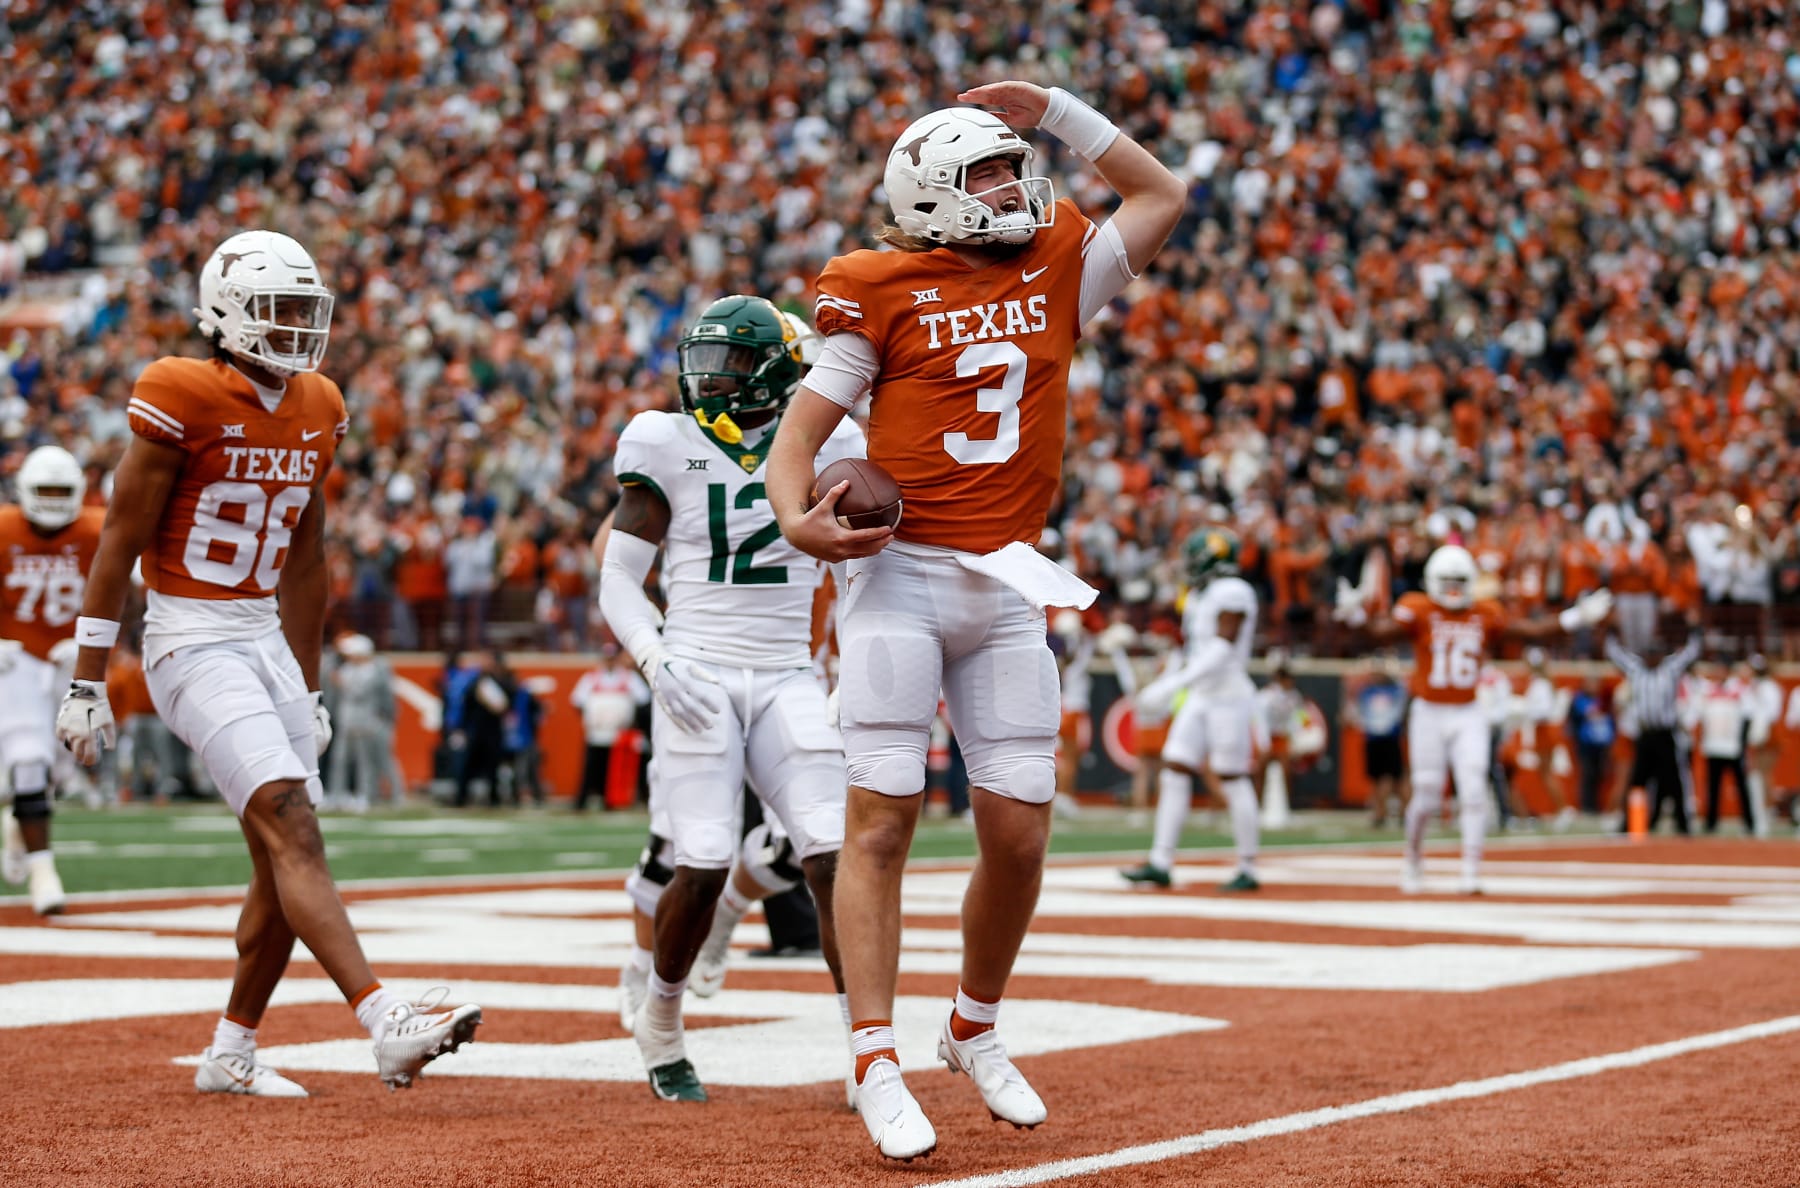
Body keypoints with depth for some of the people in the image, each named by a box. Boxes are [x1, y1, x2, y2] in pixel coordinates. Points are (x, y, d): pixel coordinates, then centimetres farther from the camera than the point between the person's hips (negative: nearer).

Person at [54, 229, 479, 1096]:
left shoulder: (314, 411, 10)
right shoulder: (184, 401, -12)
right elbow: (118, 545, -10)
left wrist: (308, 690, 21)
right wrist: (87, 683, -11)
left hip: (265, 642, 8)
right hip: (192, 643, -8)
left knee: (285, 861, 7)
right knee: (290, 825, -21)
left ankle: (230, 1054, 22)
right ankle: (387, 1024, -32)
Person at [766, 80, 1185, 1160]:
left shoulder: (1058, 272, 12)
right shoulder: (886, 292, 0)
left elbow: (1161, 194, 21)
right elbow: (803, 426, -1)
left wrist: (1051, 107, 16)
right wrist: (799, 519, -20)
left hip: (1010, 589, 4)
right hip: (899, 576, -4)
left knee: (1019, 831, 3)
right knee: (881, 820, -8)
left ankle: (976, 1030, 24)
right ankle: (878, 1065, -7)